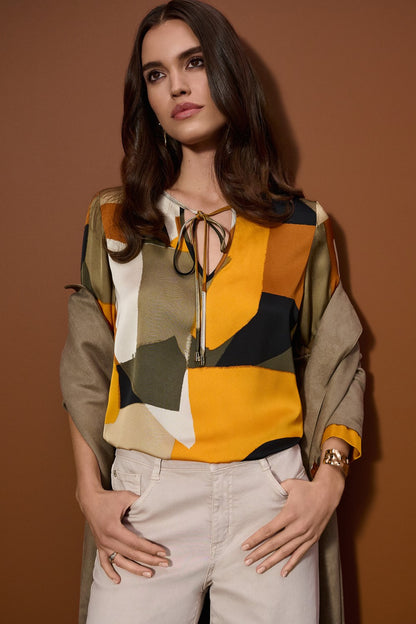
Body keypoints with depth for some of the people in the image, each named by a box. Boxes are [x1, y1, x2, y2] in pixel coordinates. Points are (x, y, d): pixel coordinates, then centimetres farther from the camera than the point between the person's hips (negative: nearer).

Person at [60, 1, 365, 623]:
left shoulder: (302, 226, 5)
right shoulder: (113, 220, 7)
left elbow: (337, 367, 9)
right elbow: (86, 367, 9)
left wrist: (328, 481, -4)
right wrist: (90, 492, 0)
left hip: (270, 500, 0)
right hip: (145, 498, 1)